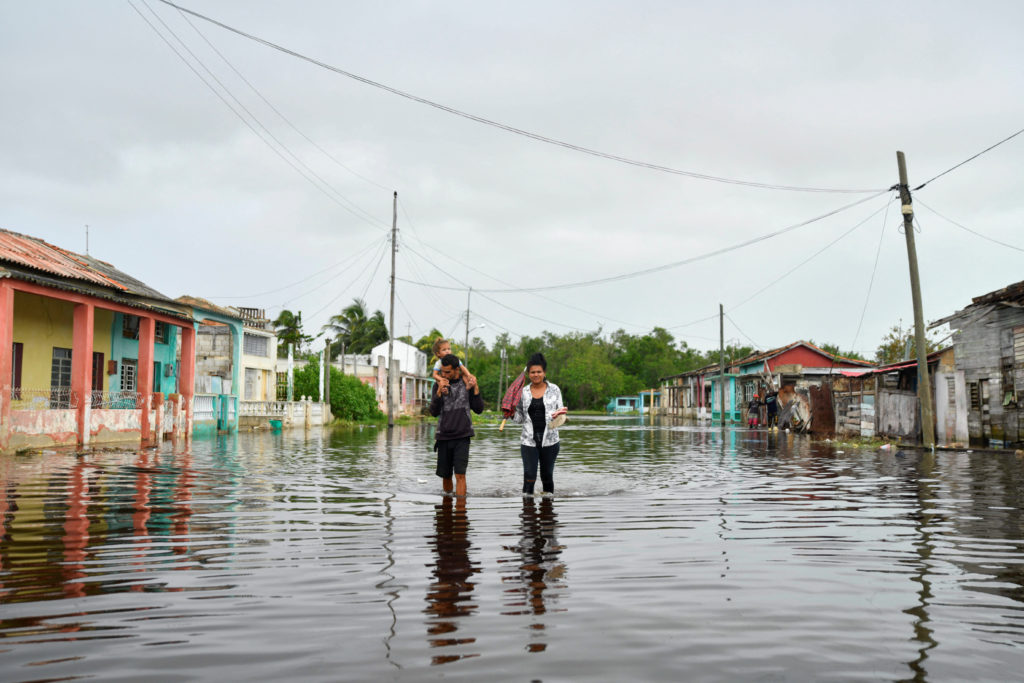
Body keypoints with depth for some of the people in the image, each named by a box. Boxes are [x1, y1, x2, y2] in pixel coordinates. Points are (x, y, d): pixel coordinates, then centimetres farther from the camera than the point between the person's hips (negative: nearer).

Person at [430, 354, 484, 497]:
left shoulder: (467, 383, 0)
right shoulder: (438, 385, 3)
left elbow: (478, 409, 0)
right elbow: (434, 412, -5)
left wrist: (476, 389, -13)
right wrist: (439, 393, -20)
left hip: (462, 437, -2)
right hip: (443, 437, 2)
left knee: (460, 475, -11)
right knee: (445, 475, 11)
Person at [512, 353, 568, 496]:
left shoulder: (554, 390, 4)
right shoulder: (523, 392, 7)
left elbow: (560, 413, 4)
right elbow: (520, 419, 13)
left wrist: (557, 415, -19)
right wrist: (512, 414, -8)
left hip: (549, 440, 0)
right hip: (529, 441, 0)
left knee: (547, 476, 6)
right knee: (529, 476, -8)